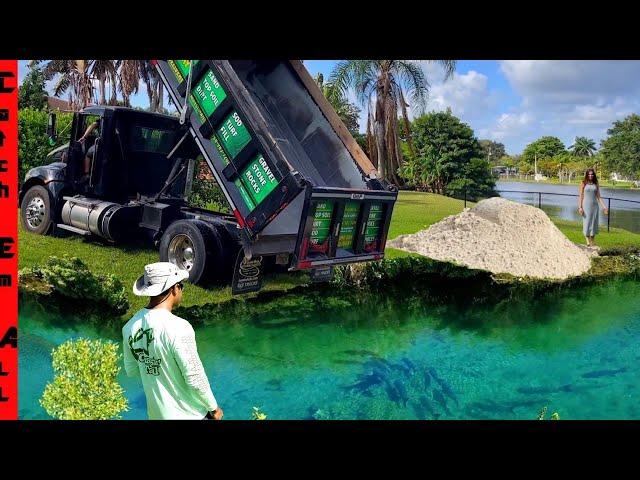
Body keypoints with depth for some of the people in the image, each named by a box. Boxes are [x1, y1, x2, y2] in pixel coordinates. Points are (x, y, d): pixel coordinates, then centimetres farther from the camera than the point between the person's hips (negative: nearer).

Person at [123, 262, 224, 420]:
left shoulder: (130, 326, -7)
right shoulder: (178, 328, -27)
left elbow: (131, 370, 6)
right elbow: (195, 379, -21)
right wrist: (213, 407, -7)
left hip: (157, 413, 6)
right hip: (187, 414, -6)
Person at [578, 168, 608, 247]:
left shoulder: (596, 184, 8)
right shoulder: (583, 184, 1)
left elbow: (599, 197, 9)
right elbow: (581, 196, -1)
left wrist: (604, 207, 4)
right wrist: (580, 207, -9)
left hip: (594, 205, 3)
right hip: (586, 205, -3)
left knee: (594, 223, 5)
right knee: (587, 223, -4)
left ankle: (592, 242, 12)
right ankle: (588, 241, -1)